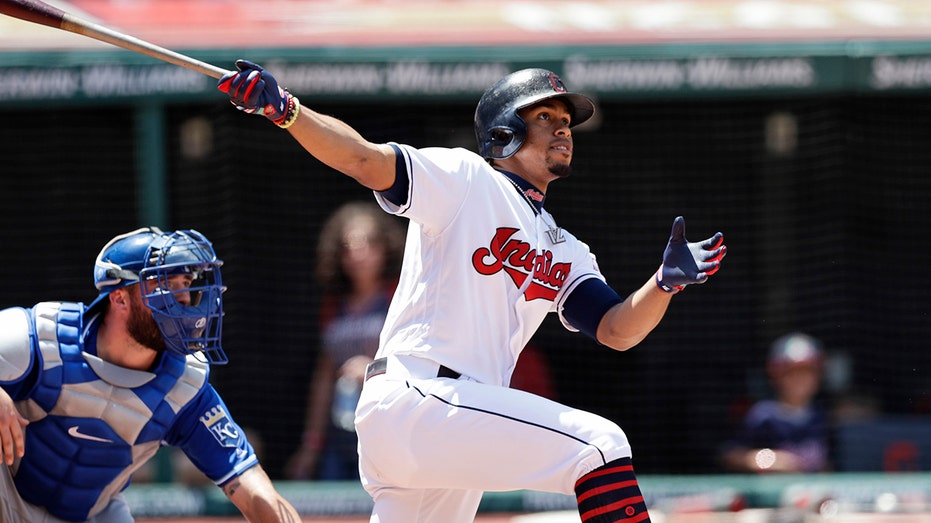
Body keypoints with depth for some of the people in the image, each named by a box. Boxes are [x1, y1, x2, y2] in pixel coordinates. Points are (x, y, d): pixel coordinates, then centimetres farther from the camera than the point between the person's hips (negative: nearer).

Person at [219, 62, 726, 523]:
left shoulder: (566, 253, 24)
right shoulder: (466, 180, 3)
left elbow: (616, 330, 12)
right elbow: (364, 159, -10)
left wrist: (665, 281, -7)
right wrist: (283, 109, -26)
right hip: (412, 396, -9)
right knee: (598, 443, -18)